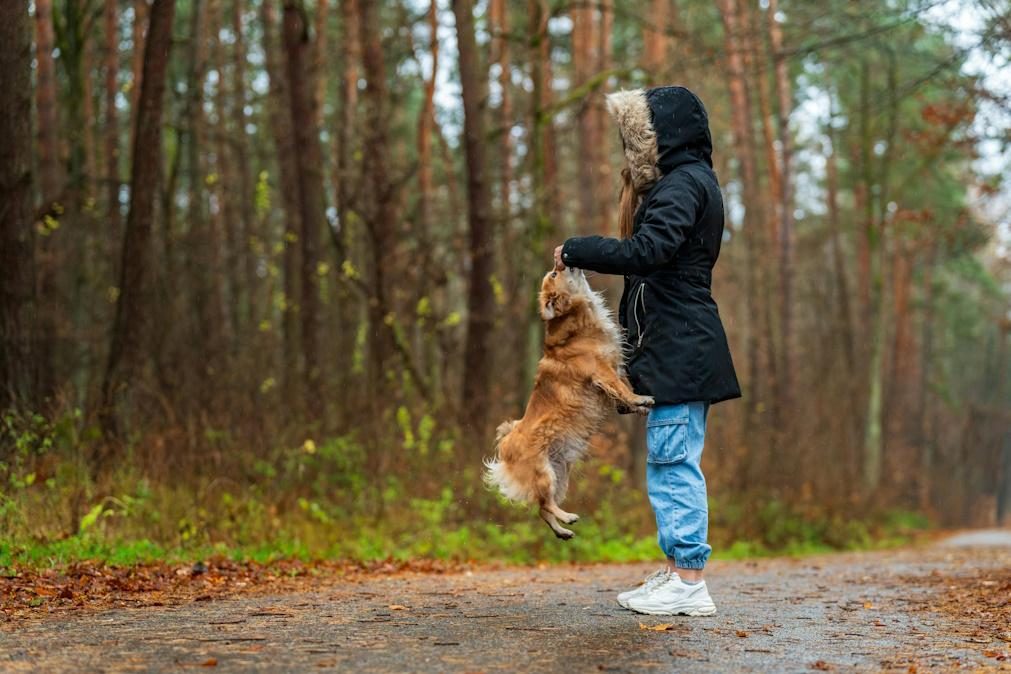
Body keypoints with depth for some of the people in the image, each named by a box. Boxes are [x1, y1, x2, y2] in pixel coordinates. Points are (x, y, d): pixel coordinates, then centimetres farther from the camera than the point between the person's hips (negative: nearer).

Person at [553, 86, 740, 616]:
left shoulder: (683, 184, -12)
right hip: (679, 347, 11)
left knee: (674, 461, -8)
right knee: (671, 462, 14)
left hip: (679, 347, -11)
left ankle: (689, 582, -5)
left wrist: (575, 251, -18)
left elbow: (647, 251, -26)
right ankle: (677, 571, 20)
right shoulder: (686, 181, 19)